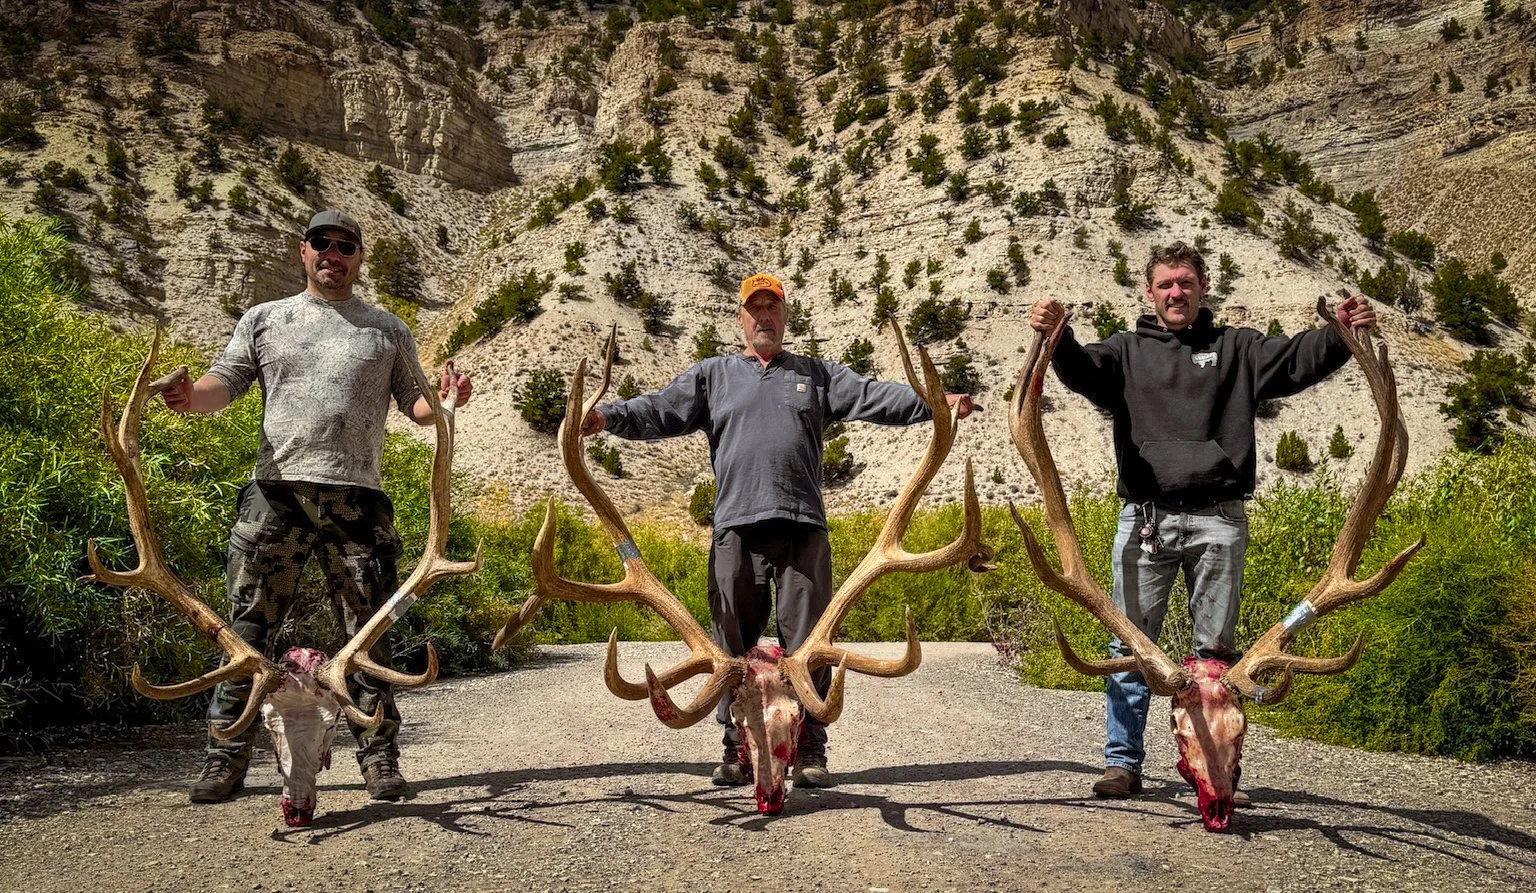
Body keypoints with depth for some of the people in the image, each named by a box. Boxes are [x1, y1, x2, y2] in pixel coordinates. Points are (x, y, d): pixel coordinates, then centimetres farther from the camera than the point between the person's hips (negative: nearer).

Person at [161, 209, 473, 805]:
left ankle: (379, 754, 10)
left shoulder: (387, 330, 16)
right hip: (275, 494, 0)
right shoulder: (264, 320, 16)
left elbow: (414, 406, 14)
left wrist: (443, 400, -8)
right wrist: (191, 397, -15)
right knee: (248, 628, 1)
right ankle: (227, 756, 10)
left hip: (356, 499, 0)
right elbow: (225, 382, 7)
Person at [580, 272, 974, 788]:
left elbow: (876, 398, 8)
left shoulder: (818, 374, 19)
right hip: (736, 529, 0)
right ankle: (737, 747, 12)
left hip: (803, 527, 0)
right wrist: (610, 417, -10)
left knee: (807, 640, -1)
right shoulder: (712, 376, 18)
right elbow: (659, 411, 7)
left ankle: (809, 750, 6)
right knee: (734, 643, 2)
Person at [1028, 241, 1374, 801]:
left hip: (1217, 519, 0)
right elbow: (1082, 372, -5)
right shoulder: (1128, 350, 14)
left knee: (1216, 650, 5)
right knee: (1130, 645, 2)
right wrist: (1058, 337, -27)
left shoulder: (1235, 348, 15)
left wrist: (1339, 335, -21)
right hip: (1144, 517, 0)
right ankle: (1123, 763, 11)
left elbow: (1295, 361, 0)